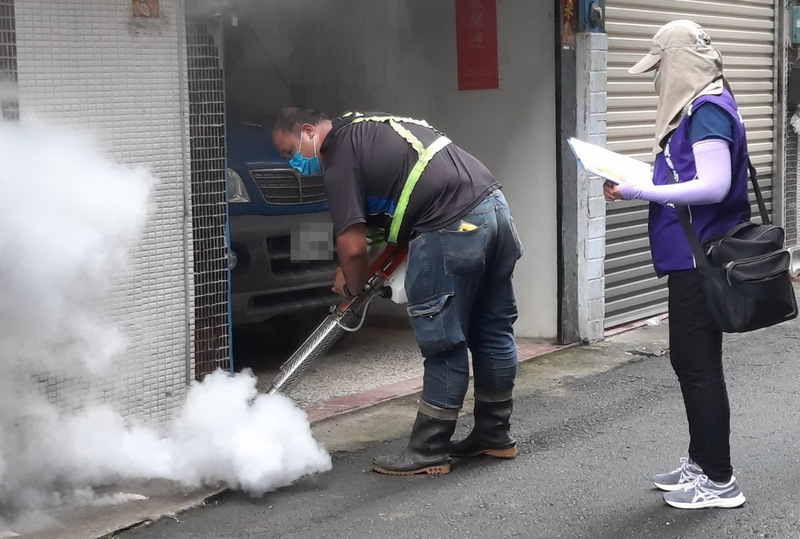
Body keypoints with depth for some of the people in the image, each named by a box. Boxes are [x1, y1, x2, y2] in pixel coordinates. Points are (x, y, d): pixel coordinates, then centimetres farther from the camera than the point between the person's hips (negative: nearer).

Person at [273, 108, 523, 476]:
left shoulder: (339, 157, -5)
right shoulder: (365, 127, 23)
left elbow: (353, 247, -10)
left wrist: (353, 289, 12)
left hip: (454, 228, -10)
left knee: (443, 342, -2)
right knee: (492, 330, 16)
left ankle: (428, 452, 7)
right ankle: (495, 433, 28)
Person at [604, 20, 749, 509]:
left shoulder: (707, 109, -17)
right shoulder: (699, 106, 13)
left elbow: (714, 186, -23)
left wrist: (641, 191, -20)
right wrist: (638, 186, 8)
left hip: (700, 260, -10)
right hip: (694, 256, 10)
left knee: (698, 365, -2)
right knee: (689, 360, 17)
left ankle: (719, 481, 8)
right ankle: (701, 461, 30)